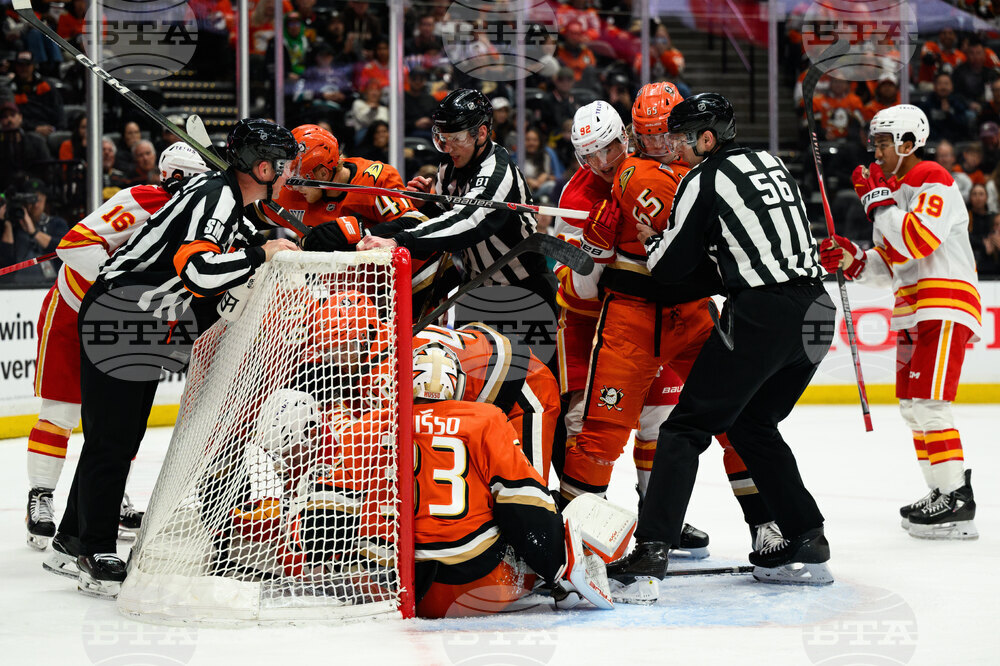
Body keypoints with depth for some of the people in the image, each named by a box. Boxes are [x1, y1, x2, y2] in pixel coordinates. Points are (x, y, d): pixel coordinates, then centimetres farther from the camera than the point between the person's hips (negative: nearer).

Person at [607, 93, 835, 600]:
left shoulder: (705, 180, -3)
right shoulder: (770, 164, 19)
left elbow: (670, 267, -1)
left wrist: (653, 240, 21)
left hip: (762, 315, -8)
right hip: (815, 313, 8)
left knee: (687, 427, -3)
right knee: (752, 424, 23)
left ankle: (650, 554, -13)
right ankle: (807, 544, 19)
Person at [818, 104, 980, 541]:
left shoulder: (933, 183, -11)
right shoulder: (893, 189, 18)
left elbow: (918, 242, -26)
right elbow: (891, 266, 20)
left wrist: (878, 200, -19)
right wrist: (852, 261, 3)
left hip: (946, 307, -10)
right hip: (914, 314, 10)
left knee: (927, 401, -17)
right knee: (913, 406, 12)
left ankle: (958, 501, -17)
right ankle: (942, 493, 19)